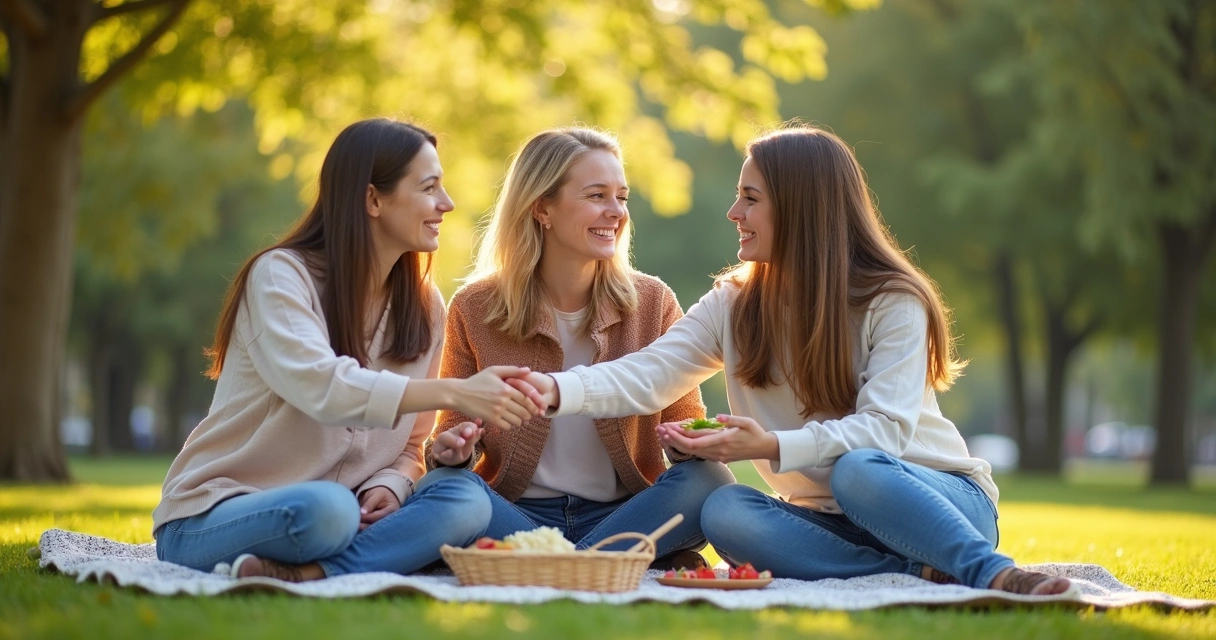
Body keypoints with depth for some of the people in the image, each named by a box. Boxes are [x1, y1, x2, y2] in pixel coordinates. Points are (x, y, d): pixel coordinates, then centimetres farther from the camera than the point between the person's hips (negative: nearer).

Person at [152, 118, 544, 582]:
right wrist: (454, 393, -35)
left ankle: (305, 577, -30)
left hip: (342, 512, 7)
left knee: (466, 499, -23)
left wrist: (389, 487, -12)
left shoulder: (424, 307, 9)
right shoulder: (281, 275, -10)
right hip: (213, 519, -6)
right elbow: (320, 386, -29)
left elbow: (409, 447, 12)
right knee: (325, 506, -41)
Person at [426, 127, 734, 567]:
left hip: (622, 513, 1)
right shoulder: (475, 309, 0)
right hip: (515, 513, -1)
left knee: (710, 481, -27)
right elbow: (455, 428, 5)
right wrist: (453, 449, -19)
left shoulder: (652, 303, 3)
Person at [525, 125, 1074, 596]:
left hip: (939, 497, -5)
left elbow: (887, 426, -22)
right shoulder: (734, 305, 6)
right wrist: (558, 390, -26)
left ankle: (995, 576, -35)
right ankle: (925, 574, -32)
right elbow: (649, 375, -7)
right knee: (724, 512, -28)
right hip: (830, 520, 5)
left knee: (858, 470, -38)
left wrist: (772, 447, -36)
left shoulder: (893, 302, -10)